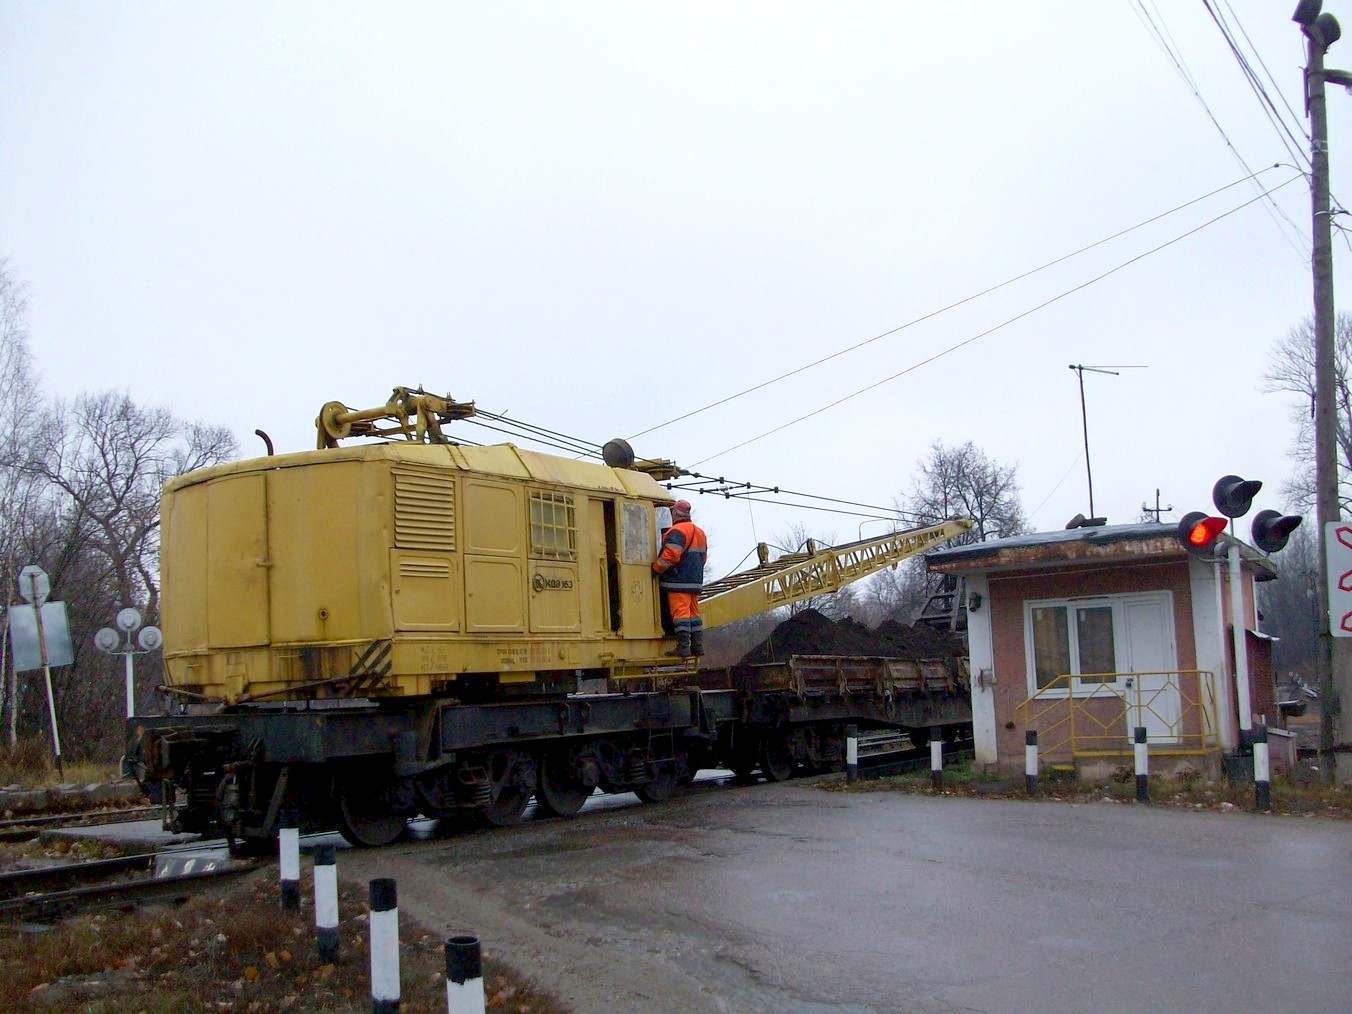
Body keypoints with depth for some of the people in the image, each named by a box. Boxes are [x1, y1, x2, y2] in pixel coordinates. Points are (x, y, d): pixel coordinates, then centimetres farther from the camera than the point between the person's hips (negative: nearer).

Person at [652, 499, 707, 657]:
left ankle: (683, 647, -12)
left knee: (681, 613, -9)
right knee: (693, 613, 12)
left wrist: (656, 568, -10)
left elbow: (671, 555, -22)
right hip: (695, 581, 9)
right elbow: (703, 557, 23)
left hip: (679, 581, -9)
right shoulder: (699, 532, 19)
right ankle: (697, 646, 12)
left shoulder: (677, 531, -12)